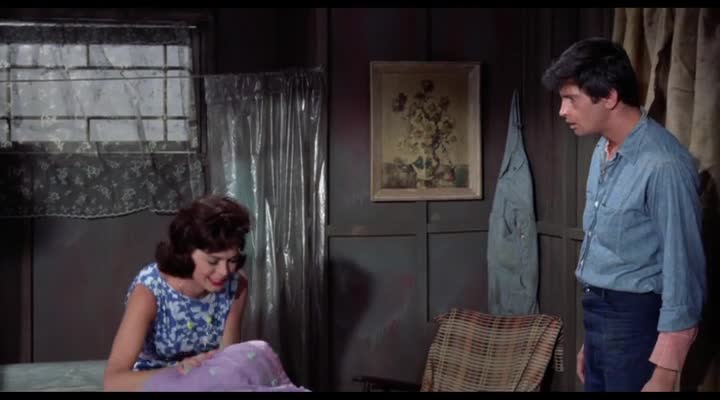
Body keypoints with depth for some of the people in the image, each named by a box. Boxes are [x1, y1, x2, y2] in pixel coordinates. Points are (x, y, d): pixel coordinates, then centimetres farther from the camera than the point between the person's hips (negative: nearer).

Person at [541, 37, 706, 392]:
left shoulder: (662, 164, -22)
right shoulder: (603, 150, 7)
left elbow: (682, 272, -20)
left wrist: (664, 373, -19)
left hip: (635, 319, -8)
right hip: (600, 313, 8)